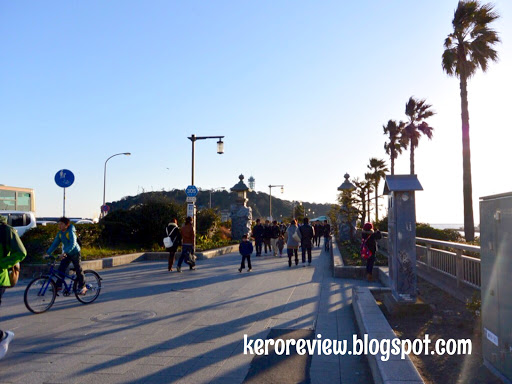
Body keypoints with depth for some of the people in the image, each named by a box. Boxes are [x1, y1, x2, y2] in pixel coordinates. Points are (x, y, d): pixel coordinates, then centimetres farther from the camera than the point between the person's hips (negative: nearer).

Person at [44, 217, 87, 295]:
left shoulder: (70, 232, -21)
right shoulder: (60, 233, 0)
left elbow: (73, 244, -32)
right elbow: (55, 244, 2)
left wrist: (65, 252, -43)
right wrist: (48, 253, -7)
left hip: (75, 253, -6)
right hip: (66, 254, 7)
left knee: (78, 270, 1)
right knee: (61, 269, -5)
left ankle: (82, 287, 11)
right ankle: (58, 286, 1)